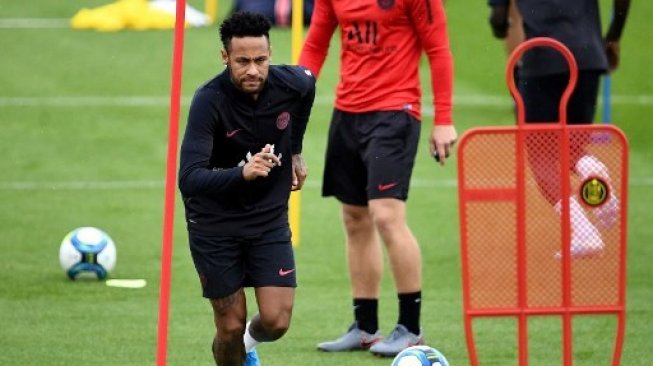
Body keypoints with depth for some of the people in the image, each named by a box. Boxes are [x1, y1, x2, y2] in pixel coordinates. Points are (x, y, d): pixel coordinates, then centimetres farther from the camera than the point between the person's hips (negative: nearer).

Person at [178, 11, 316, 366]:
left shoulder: (291, 84, -14)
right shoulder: (209, 100, -26)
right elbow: (189, 179, -33)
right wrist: (241, 173, -49)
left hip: (270, 218, 3)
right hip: (215, 224, -3)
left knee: (276, 321, -5)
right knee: (231, 326, 0)